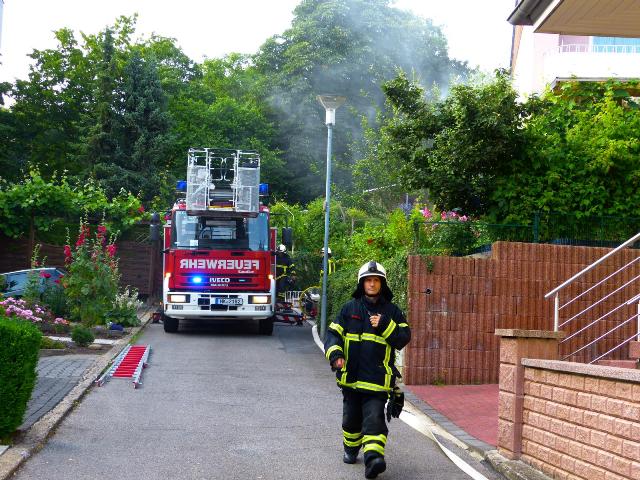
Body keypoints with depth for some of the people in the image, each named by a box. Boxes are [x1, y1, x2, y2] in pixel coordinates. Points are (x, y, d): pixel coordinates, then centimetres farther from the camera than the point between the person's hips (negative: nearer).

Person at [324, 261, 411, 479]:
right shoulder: (350, 308, 6)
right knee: (351, 418, 16)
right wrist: (335, 354, -15)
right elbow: (333, 333, 3)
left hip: (377, 378, -2)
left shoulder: (392, 311, 5)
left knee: (374, 418, -15)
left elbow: (404, 338, -1)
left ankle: (374, 457, -25)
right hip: (351, 375, 2)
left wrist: (385, 326, -17)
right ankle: (351, 449, 39)